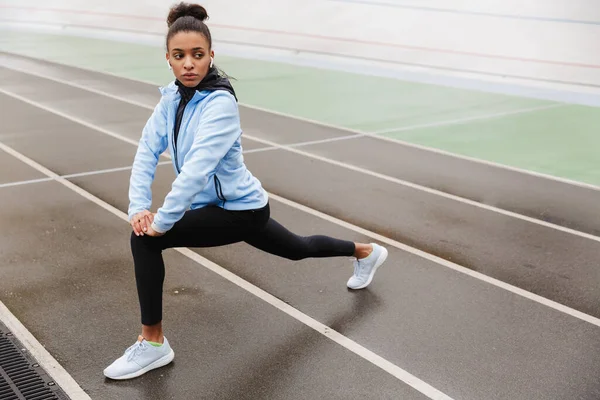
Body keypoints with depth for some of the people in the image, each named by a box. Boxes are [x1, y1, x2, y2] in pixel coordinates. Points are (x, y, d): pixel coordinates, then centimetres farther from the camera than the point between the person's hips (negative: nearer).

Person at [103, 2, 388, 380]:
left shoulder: (220, 103, -26)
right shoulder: (172, 97, -3)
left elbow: (197, 169, -34)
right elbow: (147, 152, -6)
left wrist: (161, 221, -30)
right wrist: (139, 206, -19)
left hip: (240, 209, -8)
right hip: (236, 207, 8)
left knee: (146, 239, -20)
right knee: (297, 248, 29)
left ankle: (152, 343, -5)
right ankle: (366, 251, 55)